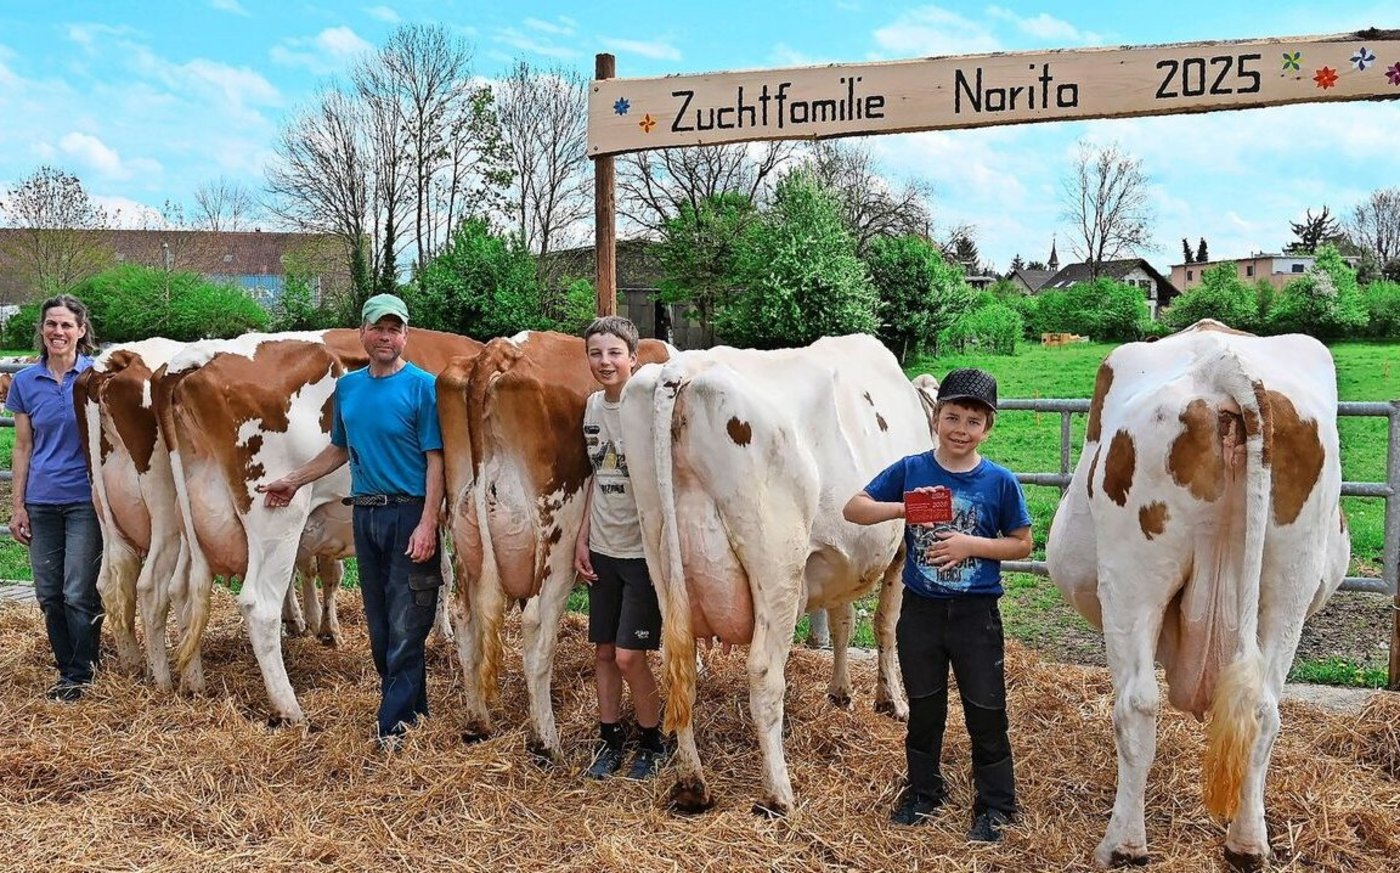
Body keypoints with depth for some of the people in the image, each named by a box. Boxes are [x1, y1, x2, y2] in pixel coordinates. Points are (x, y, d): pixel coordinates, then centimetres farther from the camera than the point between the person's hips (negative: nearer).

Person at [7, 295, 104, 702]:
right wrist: (17, 505, 6)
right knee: (49, 594, 8)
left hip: (86, 499, -3)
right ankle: (67, 667, 23)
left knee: (79, 594, -3)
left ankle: (79, 676, 10)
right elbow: (23, 447, 8)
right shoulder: (25, 382, 5)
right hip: (42, 502, 3)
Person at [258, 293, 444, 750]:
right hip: (365, 514, 6)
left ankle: (394, 724, 3)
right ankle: (412, 709, 24)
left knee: (405, 628, -4)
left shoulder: (422, 387, -7)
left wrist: (427, 525, -19)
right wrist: (293, 481, 25)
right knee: (380, 625, 12)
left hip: (409, 513, -6)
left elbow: (436, 460, -11)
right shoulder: (348, 387, 11)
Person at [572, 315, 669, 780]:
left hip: (643, 550, -6)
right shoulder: (593, 405, 6)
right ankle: (609, 740, 27)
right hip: (602, 549, 6)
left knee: (629, 655, -4)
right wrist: (583, 538, 11)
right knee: (604, 651, 12)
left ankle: (653, 743, 16)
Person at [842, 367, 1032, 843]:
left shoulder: (1000, 481, -7)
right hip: (920, 609, 2)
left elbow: (1021, 544, -1)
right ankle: (923, 793, 33)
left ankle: (995, 806, 21)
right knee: (923, 706, 16)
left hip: (976, 612, -2)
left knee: (985, 711, 6)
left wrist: (971, 544, -17)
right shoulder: (909, 471, -4)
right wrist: (903, 508, -21)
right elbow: (853, 508, -5)